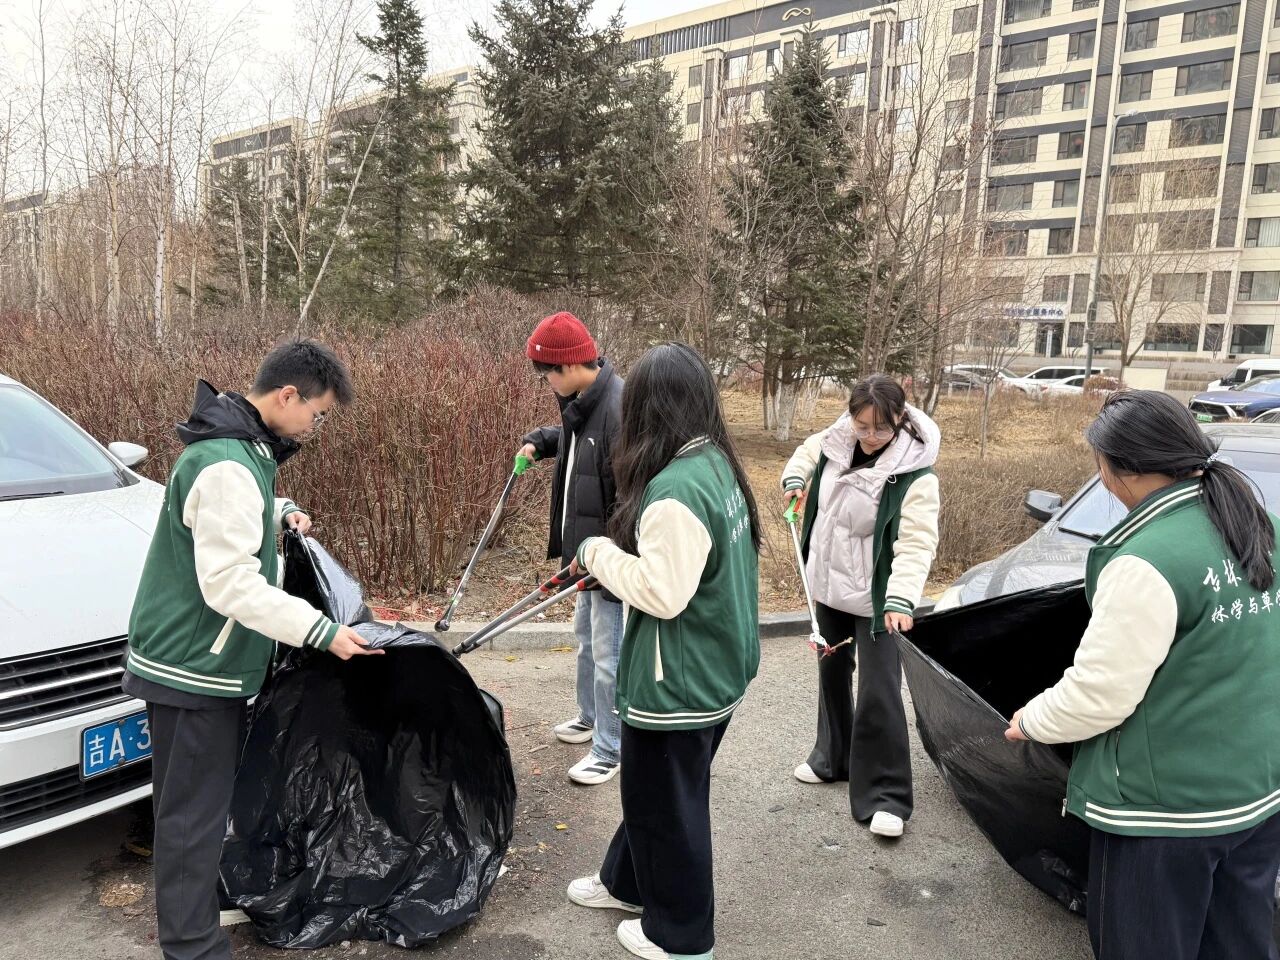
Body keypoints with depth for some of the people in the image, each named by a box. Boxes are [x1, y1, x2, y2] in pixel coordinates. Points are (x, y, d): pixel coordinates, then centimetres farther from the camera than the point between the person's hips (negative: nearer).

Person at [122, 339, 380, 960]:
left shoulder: (240, 446, 7)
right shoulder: (227, 466, -25)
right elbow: (230, 584, -28)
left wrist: (281, 512, 9)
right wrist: (323, 632, -27)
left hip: (204, 660, 10)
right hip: (193, 668, -10)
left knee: (199, 798, 22)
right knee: (193, 809, 0)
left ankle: (205, 895, 37)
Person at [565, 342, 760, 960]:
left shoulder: (675, 489, -28)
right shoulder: (717, 464, 2)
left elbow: (662, 593, -28)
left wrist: (599, 552, -14)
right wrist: (613, 558, 4)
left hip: (678, 684, -9)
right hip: (714, 667, 9)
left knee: (668, 804, 12)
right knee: (653, 786, 27)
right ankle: (628, 881, 49)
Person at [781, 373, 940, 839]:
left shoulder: (914, 474, -23)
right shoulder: (835, 442, -6)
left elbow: (916, 543, -29)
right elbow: (806, 453, 18)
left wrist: (901, 599, -42)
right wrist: (794, 480, -1)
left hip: (874, 596, -6)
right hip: (828, 586, 7)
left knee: (879, 693, -7)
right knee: (832, 671, 21)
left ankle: (887, 796, 7)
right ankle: (833, 758, 42)